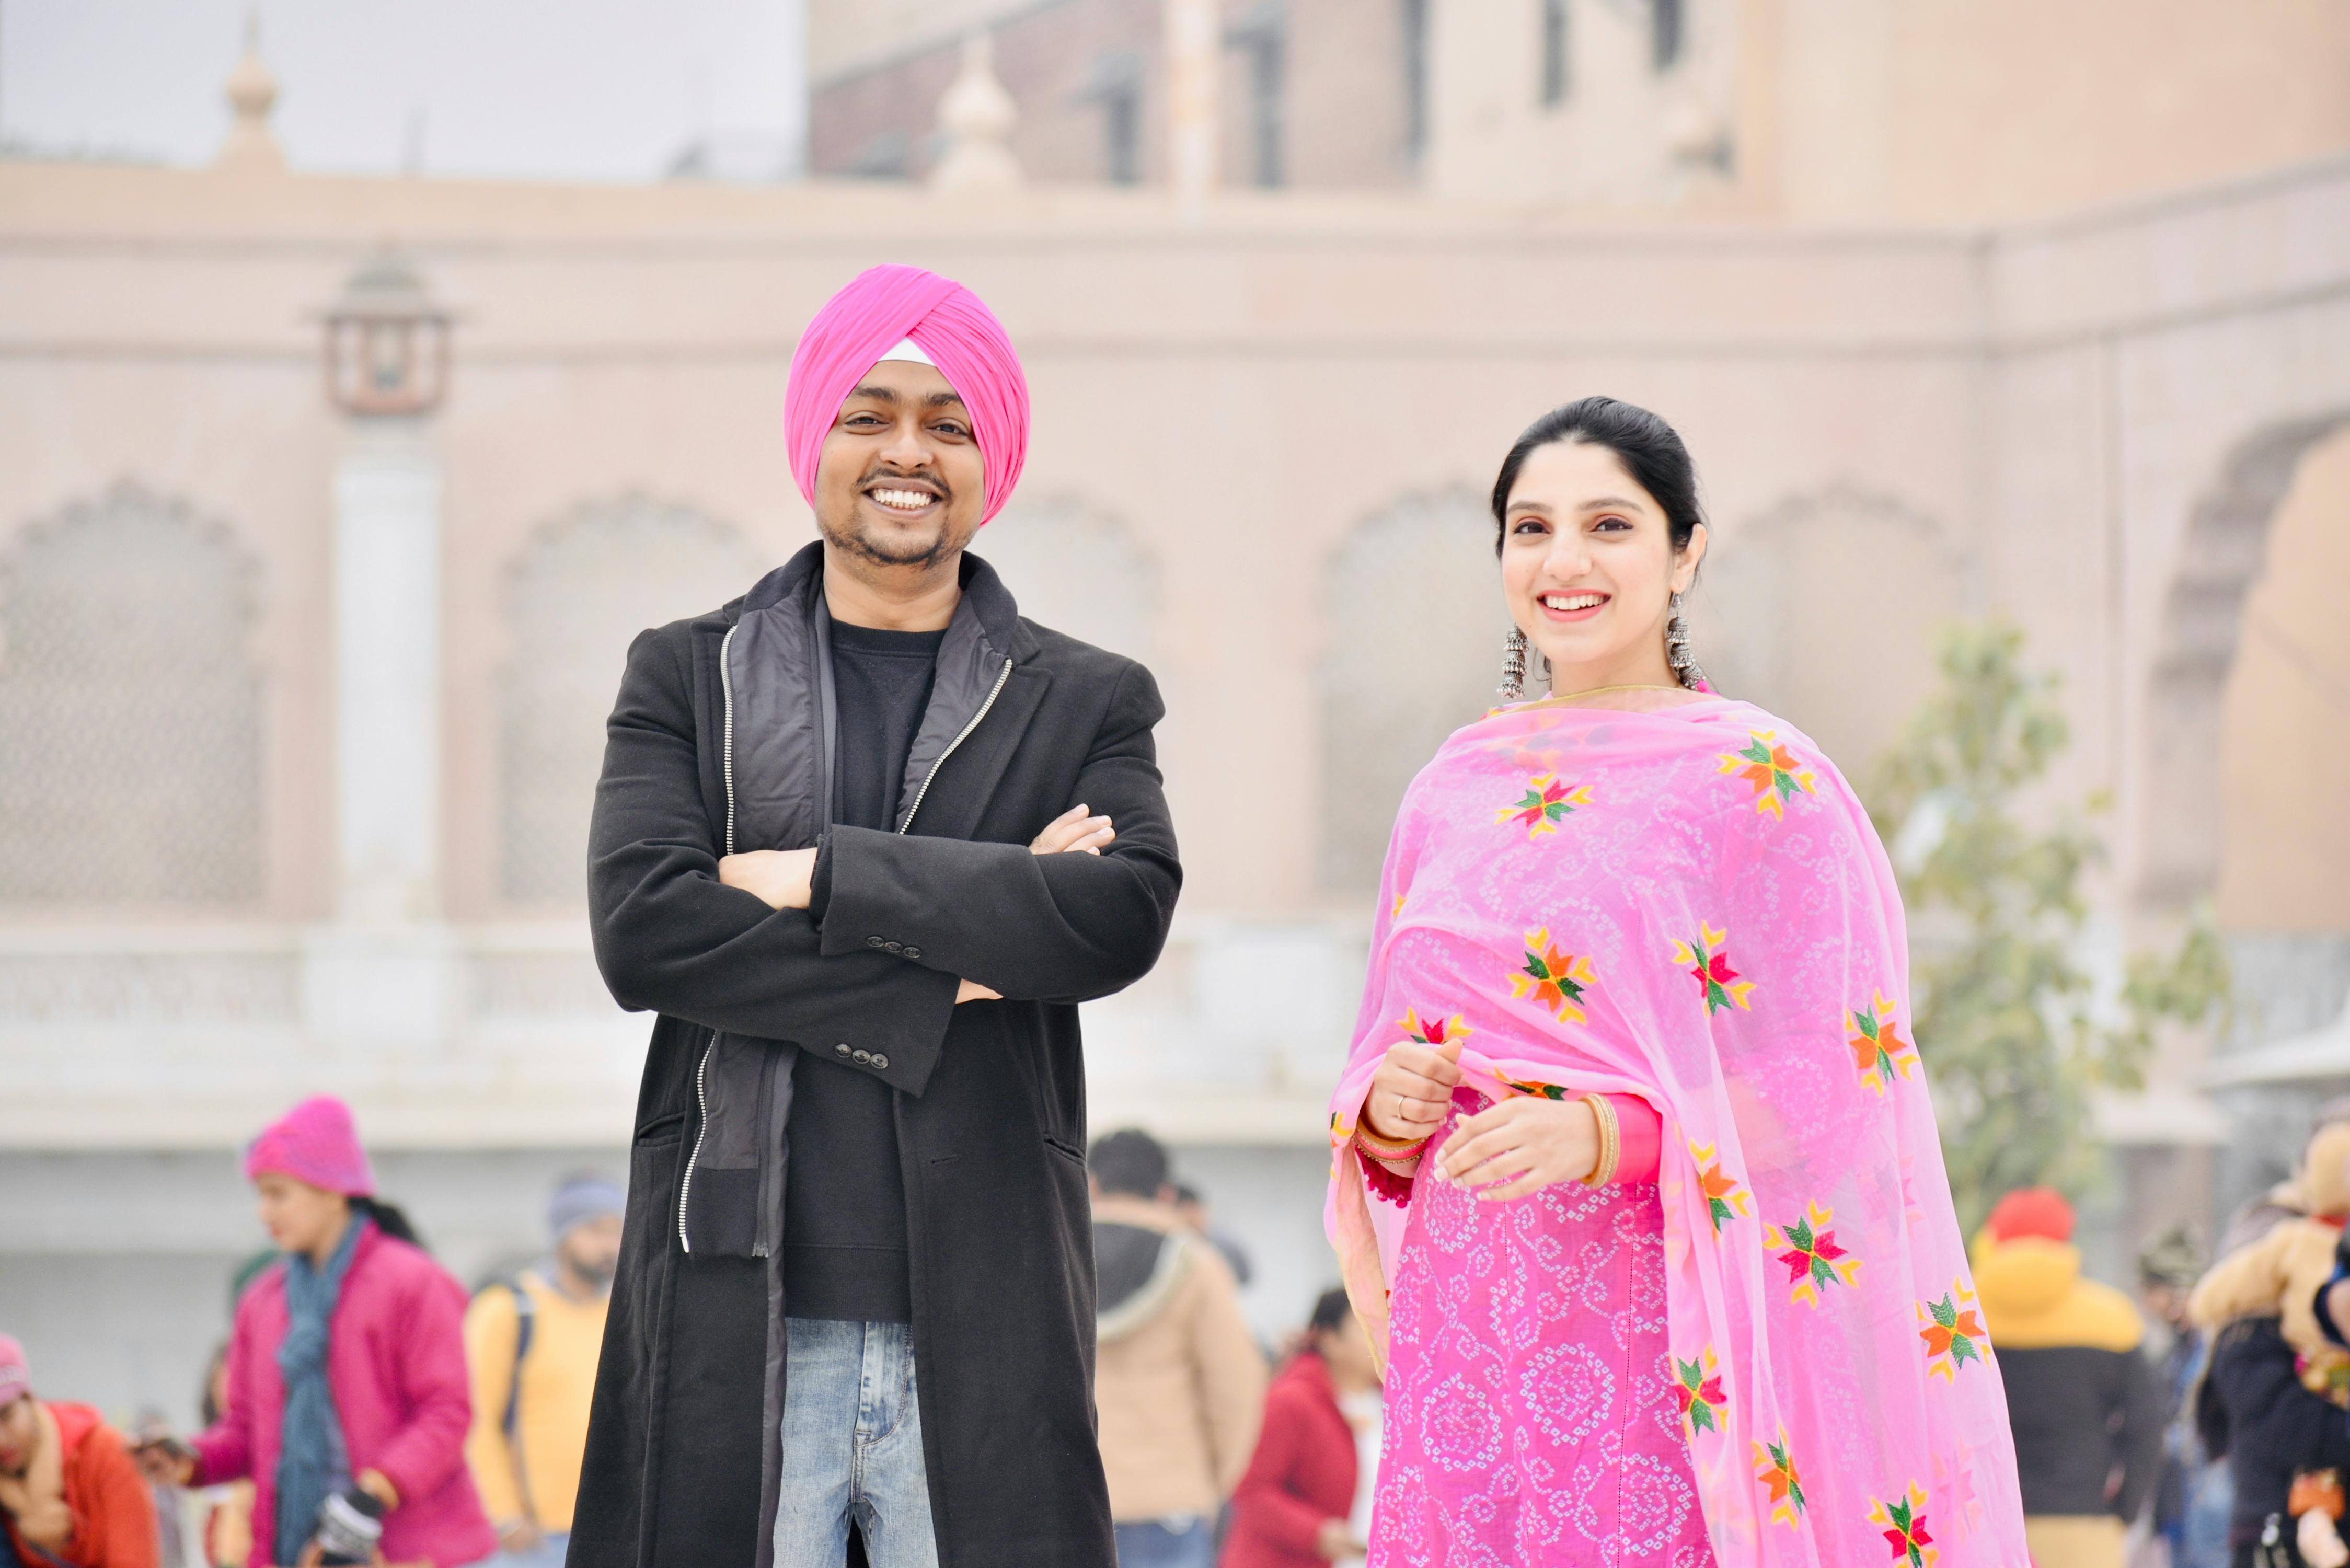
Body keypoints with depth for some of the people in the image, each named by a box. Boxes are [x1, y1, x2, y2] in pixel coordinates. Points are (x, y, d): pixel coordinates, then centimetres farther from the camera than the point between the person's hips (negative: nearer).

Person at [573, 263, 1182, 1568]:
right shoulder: (688, 679, 12)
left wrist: (820, 876, -10)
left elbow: (1126, 916, -8)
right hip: (737, 1326, 0)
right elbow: (640, 929, -4)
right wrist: (945, 979, -8)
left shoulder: (1086, 704, 12)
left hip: (984, 1340, 0)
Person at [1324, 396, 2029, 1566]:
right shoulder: (1456, 786, 14)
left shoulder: (1760, 780, -3)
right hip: (1465, 1327, 5)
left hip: (1659, 1331, -5)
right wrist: (1384, 1107, -1)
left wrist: (1605, 1136, -21)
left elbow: (1830, 1080, -8)